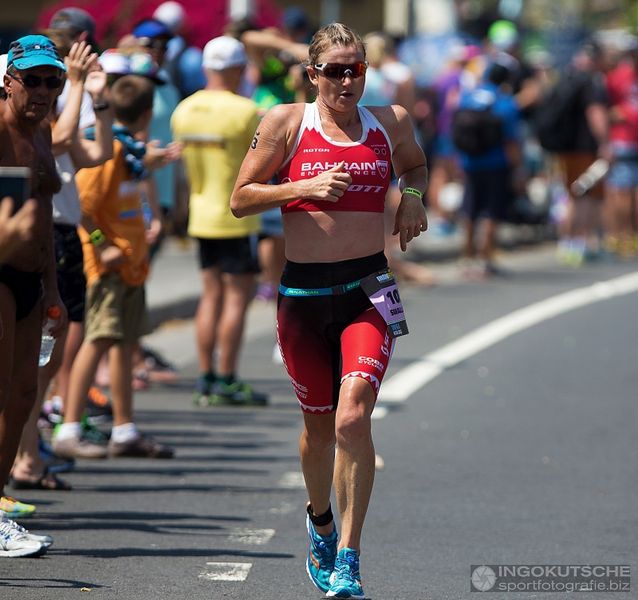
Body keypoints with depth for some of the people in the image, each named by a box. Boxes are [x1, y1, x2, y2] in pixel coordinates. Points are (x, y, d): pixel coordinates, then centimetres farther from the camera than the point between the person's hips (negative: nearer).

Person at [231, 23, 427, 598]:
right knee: (319, 425, 12)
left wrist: (412, 196, 6)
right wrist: (305, 187, -13)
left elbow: (416, 165, 28)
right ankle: (320, 522, 42)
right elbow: (240, 199, 0)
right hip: (303, 292, 0)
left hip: (368, 290, 0)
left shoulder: (391, 122, 6)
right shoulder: (286, 122, 0)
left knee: (353, 417, -18)